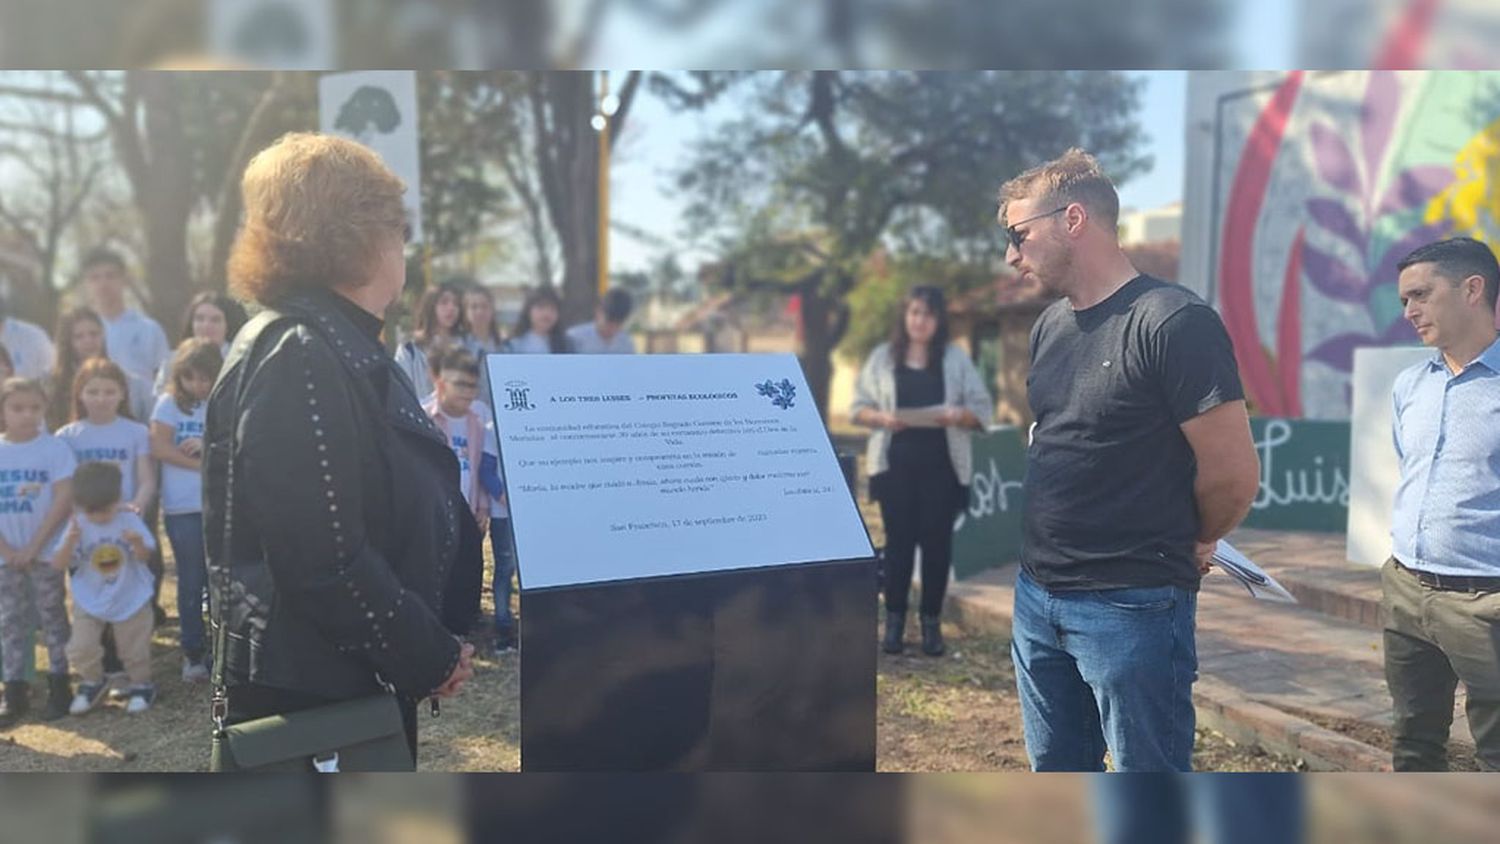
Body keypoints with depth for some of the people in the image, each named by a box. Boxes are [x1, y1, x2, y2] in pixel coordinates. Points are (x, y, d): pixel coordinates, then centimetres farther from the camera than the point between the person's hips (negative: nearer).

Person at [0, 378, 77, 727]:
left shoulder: (55, 448, -7)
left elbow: (63, 501, -11)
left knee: (53, 617, 5)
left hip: (46, 552, -3)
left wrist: (33, 547, -13)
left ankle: (59, 686, 14)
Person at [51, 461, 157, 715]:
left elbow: (144, 557, -14)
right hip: (89, 601, 1)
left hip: (131, 599, -1)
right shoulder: (77, 525, -13)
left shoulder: (129, 520, -15)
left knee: (134, 649, 11)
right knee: (80, 648, -6)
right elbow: (59, 564, -16)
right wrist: (70, 541, -34)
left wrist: (138, 542, -37)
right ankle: (92, 682, 22)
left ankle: (141, 685, 34)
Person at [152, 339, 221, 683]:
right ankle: (193, 652, 19)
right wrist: (204, 465, -10)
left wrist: (208, 446, -17)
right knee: (191, 581, 9)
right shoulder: (170, 403, 1)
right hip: (182, 508, 0)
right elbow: (159, 448, -7)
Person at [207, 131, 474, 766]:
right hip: (310, 694, -10)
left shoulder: (343, 346, 11)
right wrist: (432, 657, -17)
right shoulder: (299, 358, -21)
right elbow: (325, 561, -26)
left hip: (360, 683, 10)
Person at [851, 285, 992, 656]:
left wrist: (956, 416, -17)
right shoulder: (882, 356, 5)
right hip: (895, 464, 0)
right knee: (899, 540, 3)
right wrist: (882, 418, -15)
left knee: (937, 540, 3)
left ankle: (932, 622, 13)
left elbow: (983, 409, 3)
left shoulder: (956, 358, 4)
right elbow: (858, 407, 5)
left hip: (942, 466, 0)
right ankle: (894, 620, 12)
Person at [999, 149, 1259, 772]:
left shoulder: (1172, 322, -16)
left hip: (1132, 606, -8)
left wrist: (1186, 544, 2)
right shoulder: (1050, 327, 9)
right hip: (1037, 596, 8)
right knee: (1058, 774, 20)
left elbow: (1233, 473, -15)